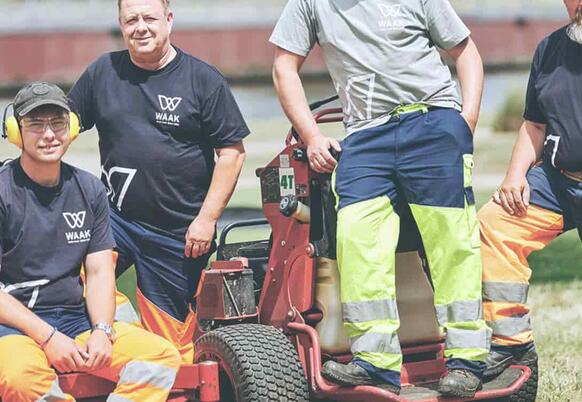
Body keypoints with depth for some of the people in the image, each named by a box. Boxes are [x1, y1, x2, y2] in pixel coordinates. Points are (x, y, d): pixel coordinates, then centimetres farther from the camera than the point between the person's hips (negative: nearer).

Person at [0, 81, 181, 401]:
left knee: (162, 355, -16)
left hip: (75, 319, 6)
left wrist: (102, 332, -9)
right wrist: (47, 337, -19)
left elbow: (99, 272, 11)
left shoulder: (89, 190, 13)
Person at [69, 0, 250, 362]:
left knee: (169, 342, 0)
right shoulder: (103, 73, 9)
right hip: (114, 219, 2)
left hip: (179, 235, -2)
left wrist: (207, 218, -8)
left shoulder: (204, 80, 1)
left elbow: (232, 152, -1)